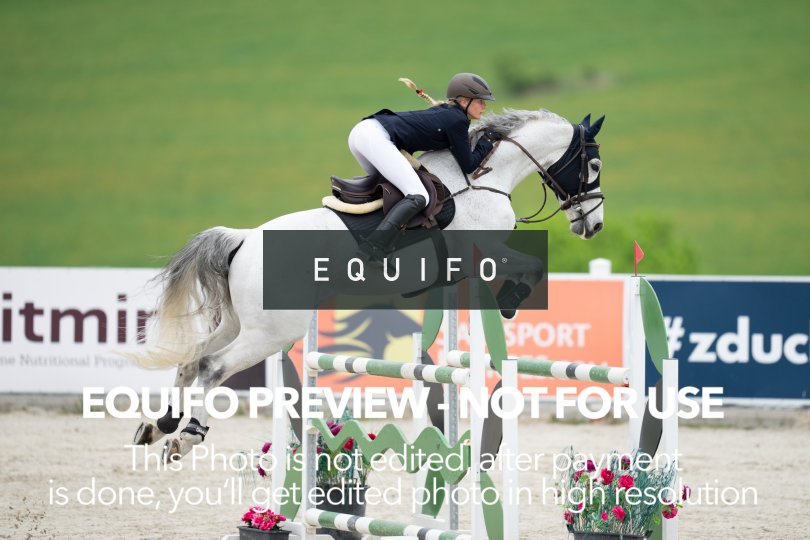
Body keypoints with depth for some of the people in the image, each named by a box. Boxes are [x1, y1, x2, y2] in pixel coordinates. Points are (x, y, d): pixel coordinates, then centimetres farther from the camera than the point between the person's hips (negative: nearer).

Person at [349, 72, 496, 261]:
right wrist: (486, 143, 14)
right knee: (418, 197, -16)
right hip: (376, 138, -10)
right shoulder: (457, 121, -3)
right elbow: (468, 165, 0)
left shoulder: (445, 112, 22)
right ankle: (375, 248, -30)